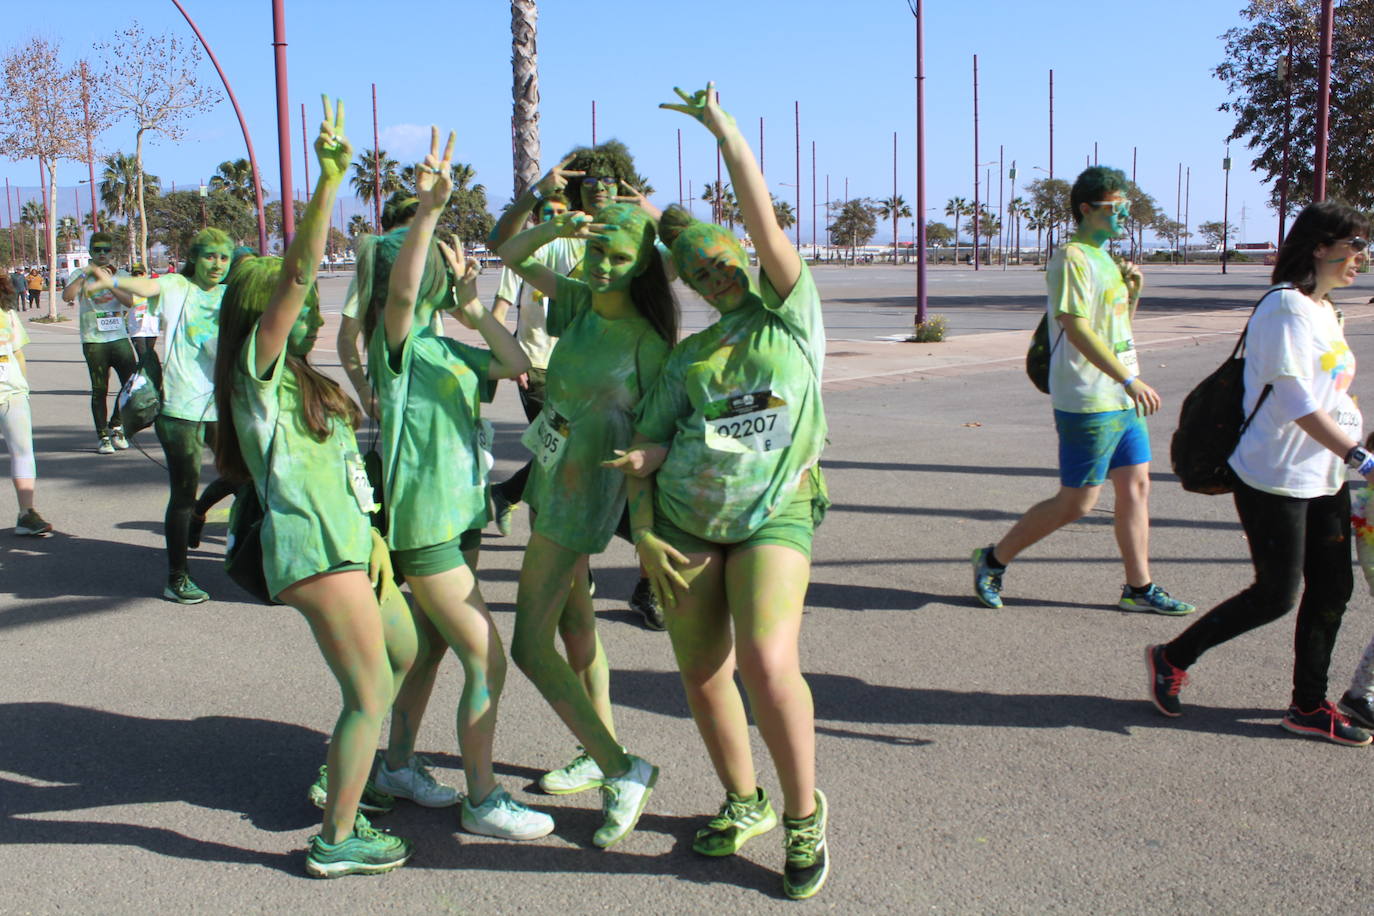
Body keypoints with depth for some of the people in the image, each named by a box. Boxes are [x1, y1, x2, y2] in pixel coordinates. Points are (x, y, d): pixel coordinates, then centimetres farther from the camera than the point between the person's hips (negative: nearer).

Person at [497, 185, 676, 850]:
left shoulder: (646, 344, -17)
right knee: (573, 619, 18)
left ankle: (623, 770, -2)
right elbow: (512, 256, 6)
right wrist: (556, 228, -11)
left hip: (581, 496, -8)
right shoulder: (579, 302, 2)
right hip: (551, 478, 8)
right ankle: (601, 755, 34)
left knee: (529, 645, -9)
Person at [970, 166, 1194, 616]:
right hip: (1088, 403, -9)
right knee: (1077, 502, -4)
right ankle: (993, 559, 10)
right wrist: (1130, 379, -25)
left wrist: (1133, 293, 6)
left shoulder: (1104, 259, 18)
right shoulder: (1071, 259, -12)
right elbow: (1078, 329, -22)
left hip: (1122, 399, 9)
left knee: (1136, 487, 8)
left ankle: (1139, 588, 16)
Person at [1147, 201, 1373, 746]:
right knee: (1277, 596, -1)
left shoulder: (1324, 310, 13)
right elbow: (1299, 405, -23)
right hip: (1275, 480, -9)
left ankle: (1308, 707, 21)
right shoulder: (1286, 306, -17)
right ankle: (1171, 659, 16)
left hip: (1323, 478, 9)